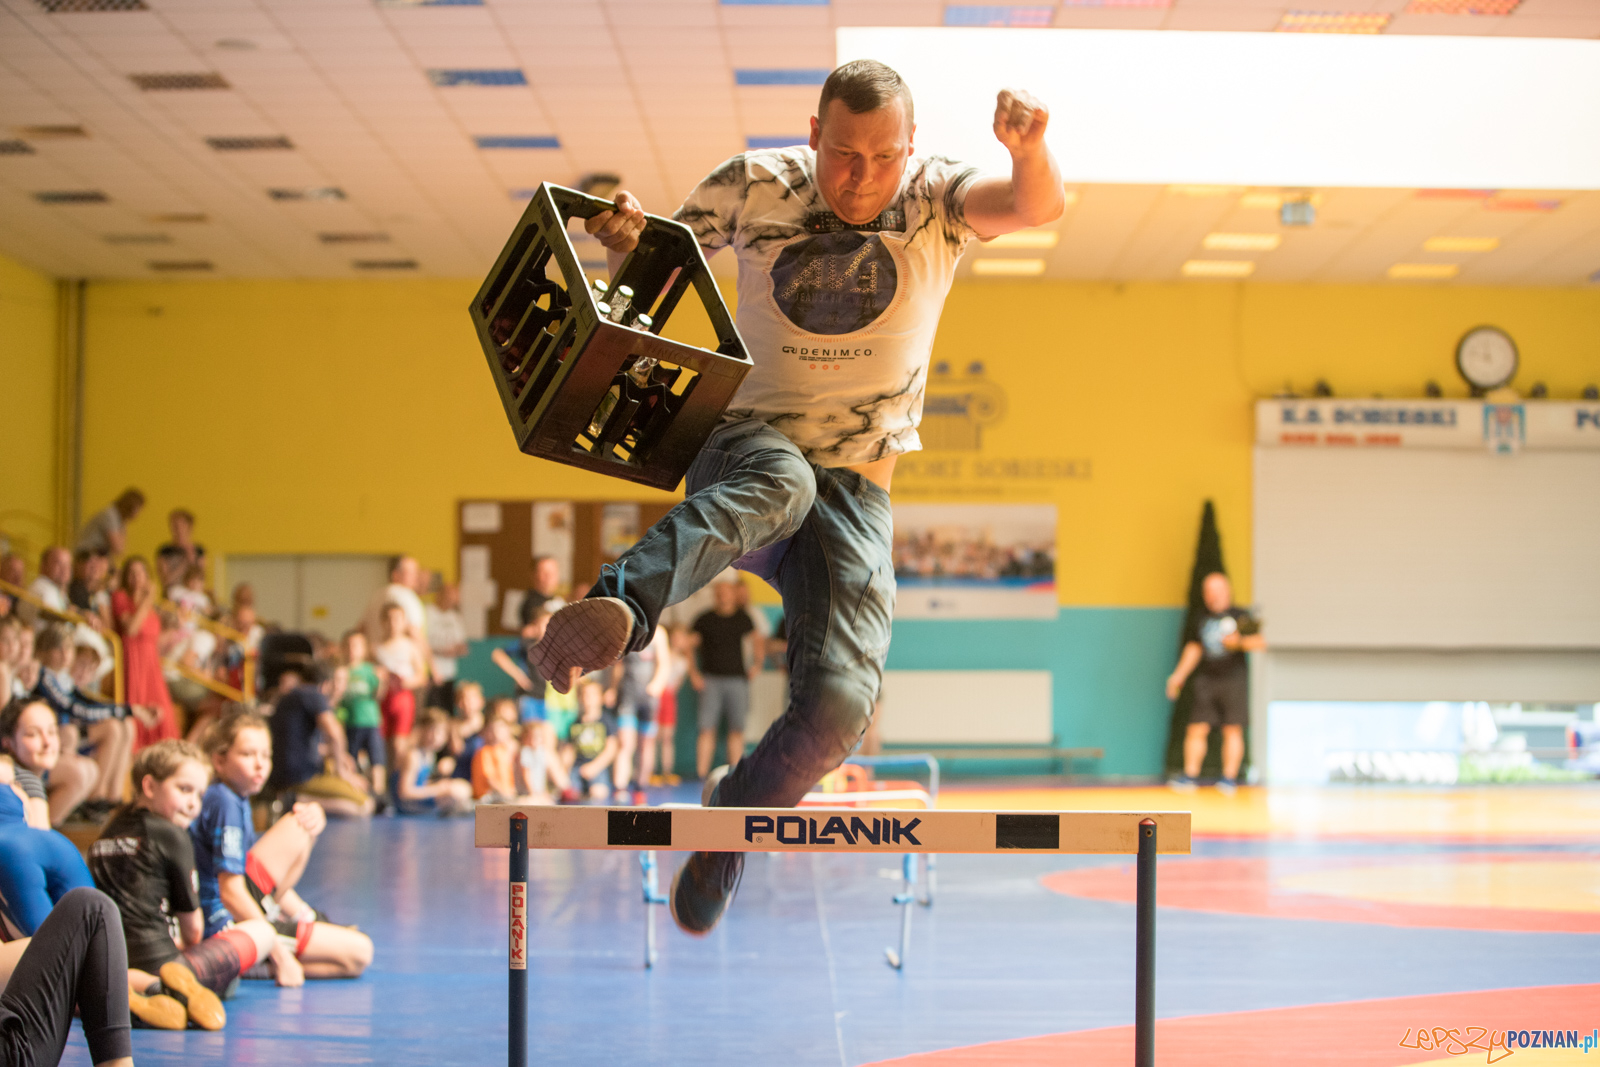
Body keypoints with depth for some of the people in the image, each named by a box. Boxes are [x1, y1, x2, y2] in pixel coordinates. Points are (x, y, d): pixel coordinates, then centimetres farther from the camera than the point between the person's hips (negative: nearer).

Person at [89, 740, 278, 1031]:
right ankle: (181, 983, -15)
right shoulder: (172, 835, -1)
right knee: (262, 929, 12)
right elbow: (192, 926, 6)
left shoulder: (105, 836, 19)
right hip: (159, 962, -4)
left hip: (110, 967, 4)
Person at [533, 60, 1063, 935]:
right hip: (739, 445, -1)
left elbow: (1039, 207, -21)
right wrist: (624, 240, -13)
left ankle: (735, 816, 10)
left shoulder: (935, 199, -1)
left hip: (856, 487, 1)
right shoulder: (754, 187, 1)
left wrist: (1029, 149, -44)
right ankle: (619, 605, -66)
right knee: (779, 481, -40)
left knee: (841, 698, -19)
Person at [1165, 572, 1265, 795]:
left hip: (1233, 678, -3)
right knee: (1197, 728, -4)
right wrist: (1179, 675, 17)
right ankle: (1189, 776, 0)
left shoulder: (1239, 616, 3)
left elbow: (1260, 642, -3)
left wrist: (1241, 641, -21)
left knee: (1232, 730, -2)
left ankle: (1230, 778, 3)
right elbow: (1193, 649, 23)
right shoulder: (1200, 620, 14)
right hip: (1206, 680, 3)